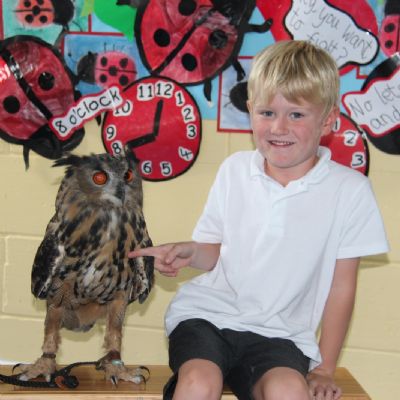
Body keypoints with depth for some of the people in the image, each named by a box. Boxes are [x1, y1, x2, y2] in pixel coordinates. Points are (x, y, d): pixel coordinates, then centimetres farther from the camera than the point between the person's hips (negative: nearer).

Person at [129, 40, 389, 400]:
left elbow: (342, 285, 1)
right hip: (207, 312, 2)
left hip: (279, 333, -1)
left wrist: (325, 369, 4)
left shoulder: (350, 190, -5)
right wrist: (191, 252, -11)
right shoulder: (234, 169, 4)